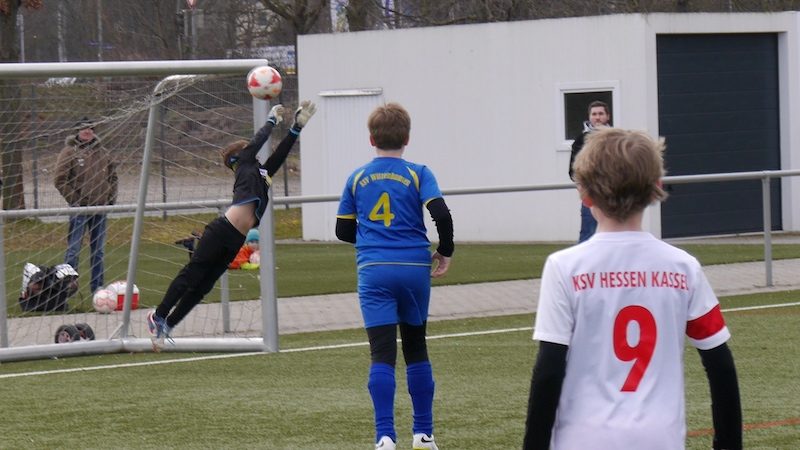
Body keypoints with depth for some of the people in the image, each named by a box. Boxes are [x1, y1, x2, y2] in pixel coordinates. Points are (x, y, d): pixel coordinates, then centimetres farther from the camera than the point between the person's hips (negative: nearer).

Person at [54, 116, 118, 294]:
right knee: (73, 249, -5)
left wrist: (111, 198, 8)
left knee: (98, 250, 10)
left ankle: (97, 286, 16)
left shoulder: (103, 153, 12)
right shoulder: (69, 152, -3)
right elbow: (60, 180, -7)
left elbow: (113, 177, 21)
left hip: (100, 209, 5)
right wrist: (74, 200, -12)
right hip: (80, 208, -5)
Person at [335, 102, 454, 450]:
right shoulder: (418, 174, 0)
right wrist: (445, 252, 3)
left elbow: (343, 230, 12)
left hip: (373, 273, 0)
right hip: (415, 269, 0)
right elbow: (441, 215, -13)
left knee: (382, 354, -5)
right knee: (416, 349, 15)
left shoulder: (358, 178, 7)